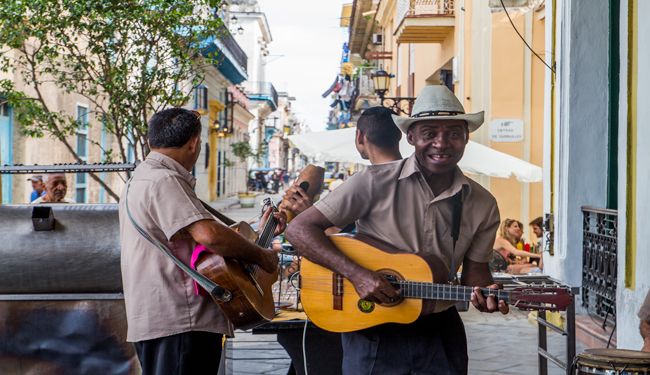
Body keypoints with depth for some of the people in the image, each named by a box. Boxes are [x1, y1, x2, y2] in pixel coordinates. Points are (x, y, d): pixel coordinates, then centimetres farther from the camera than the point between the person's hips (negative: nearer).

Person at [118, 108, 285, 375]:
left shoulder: (142, 179, 21)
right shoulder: (163, 181, -14)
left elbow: (199, 237, 21)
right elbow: (208, 235, -28)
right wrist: (261, 256, -13)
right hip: (178, 324, -11)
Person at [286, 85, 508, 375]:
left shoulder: (483, 205, -1)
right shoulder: (375, 182, -13)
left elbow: (474, 269, 8)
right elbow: (299, 229, -13)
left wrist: (485, 293, -15)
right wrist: (357, 274, -23)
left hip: (440, 331, 4)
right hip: (373, 332, -3)